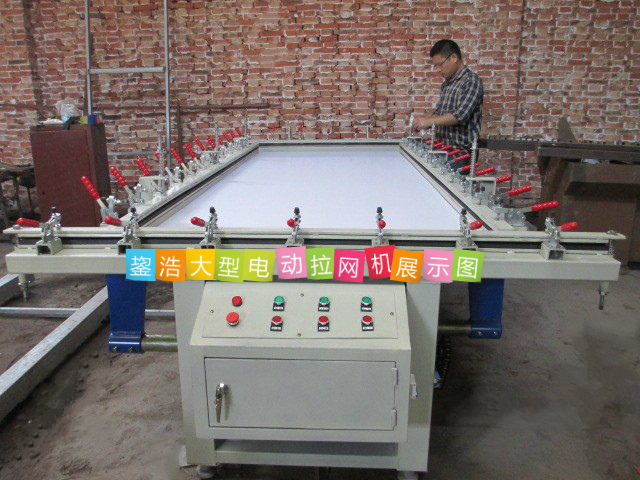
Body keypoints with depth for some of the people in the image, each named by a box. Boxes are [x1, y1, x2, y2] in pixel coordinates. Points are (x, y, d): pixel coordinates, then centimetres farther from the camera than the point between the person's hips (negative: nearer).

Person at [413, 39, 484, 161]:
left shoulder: (471, 80, -12)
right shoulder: (447, 83, 14)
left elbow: (460, 115, -23)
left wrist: (429, 121, -22)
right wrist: (424, 120, 4)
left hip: (461, 152, -8)